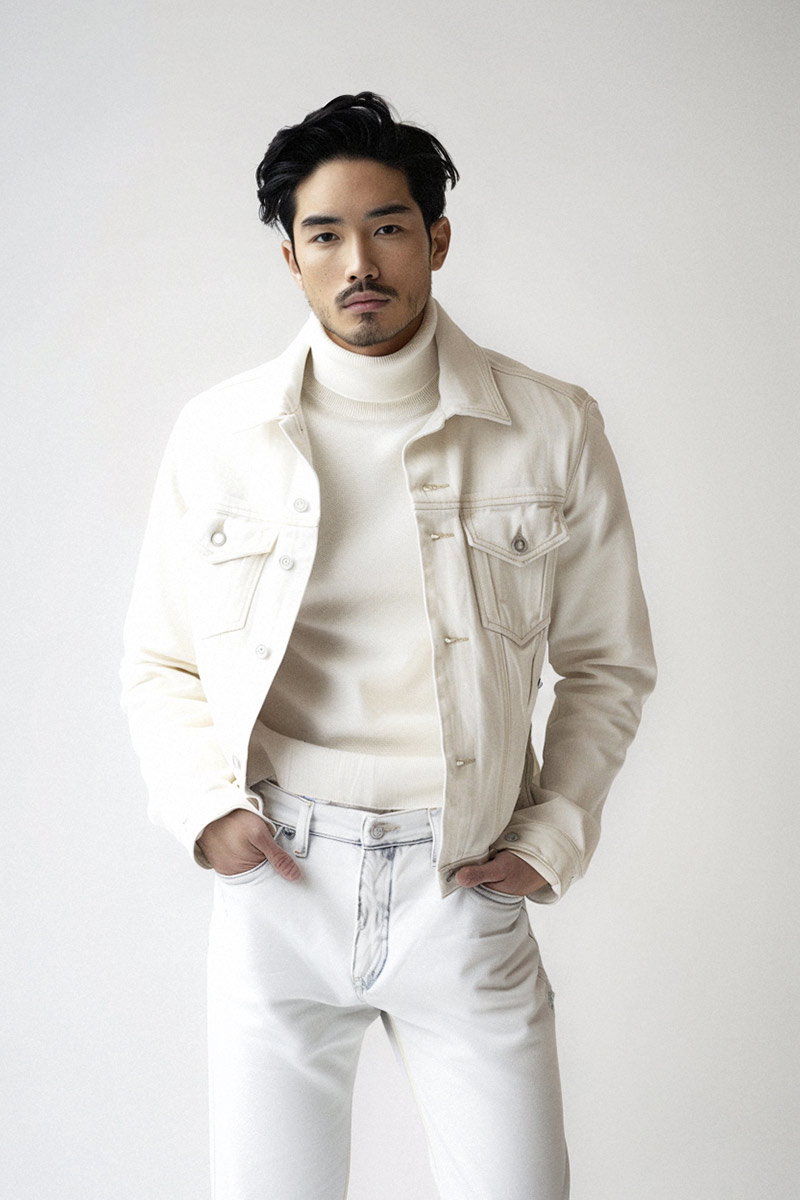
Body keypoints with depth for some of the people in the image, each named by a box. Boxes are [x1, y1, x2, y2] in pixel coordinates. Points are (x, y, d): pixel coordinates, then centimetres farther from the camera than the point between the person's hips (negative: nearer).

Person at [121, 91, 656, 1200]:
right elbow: (159, 665, 9)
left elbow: (608, 663, 9)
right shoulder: (216, 434, 2)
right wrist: (206, 804, -6)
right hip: (275, 875, 1)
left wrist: (553, 835, 0)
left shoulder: (552, 432, 1)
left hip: (465, 889, 0)